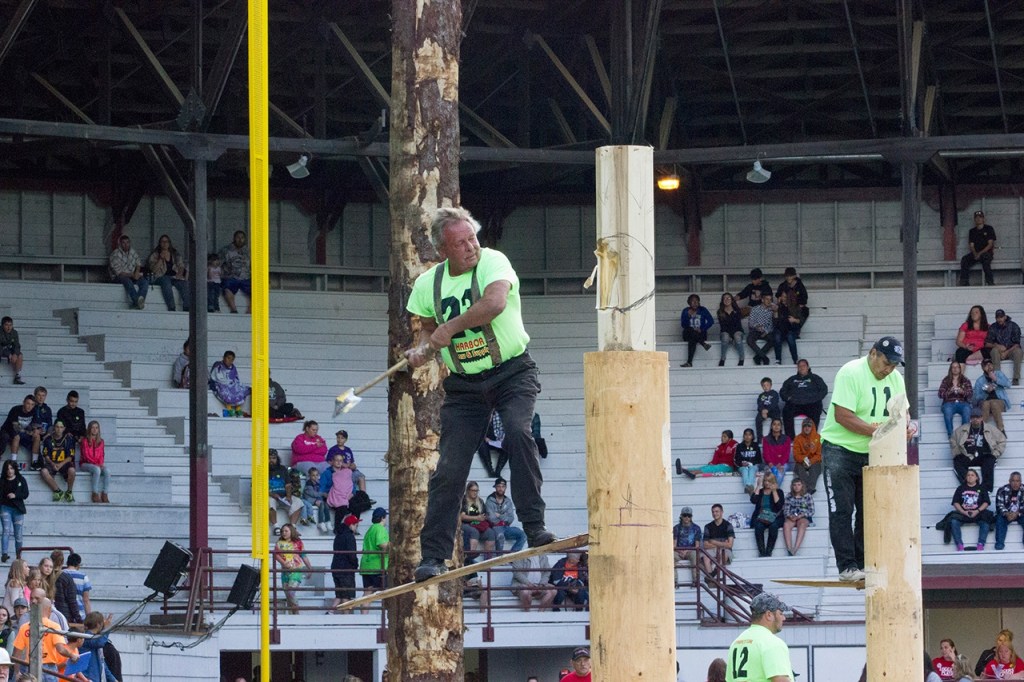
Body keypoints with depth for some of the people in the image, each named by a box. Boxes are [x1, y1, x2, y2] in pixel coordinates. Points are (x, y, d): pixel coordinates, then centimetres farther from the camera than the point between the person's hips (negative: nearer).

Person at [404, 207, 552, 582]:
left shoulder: (492, 261, -12)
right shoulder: (427, 283, 2)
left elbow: (495, 302, -31)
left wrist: (449, 328, -26)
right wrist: (422, 348, -3)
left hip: (512, 372, -3)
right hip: (463, 384, 3)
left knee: (518, 432, -29)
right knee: (449, 468, -3)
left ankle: (534, 526, -23)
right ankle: (433, 555, 5)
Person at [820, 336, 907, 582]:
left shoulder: (895, 378, 4)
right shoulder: (851, 373, -18)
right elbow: (842, 416, -24)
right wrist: (876, 431, -28)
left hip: (872, 455, 7)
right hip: (840, 450, -7)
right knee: (842, 511, -8)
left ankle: (864, 564, 14)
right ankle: (847, 566, -8)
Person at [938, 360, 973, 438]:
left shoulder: (966, 381, 17)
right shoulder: (946, 380, 15)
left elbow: (971, 394, 5)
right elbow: (940, 394, 6)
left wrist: (962, 391, -15)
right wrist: (950, 391, -13)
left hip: (962, 403, 0)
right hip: (949, 403, 0)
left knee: (967, 410, -36)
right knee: (947, 411, -37)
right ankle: (950, 435, -36)